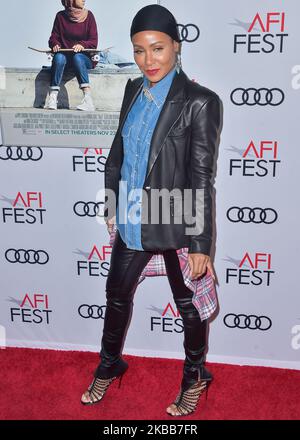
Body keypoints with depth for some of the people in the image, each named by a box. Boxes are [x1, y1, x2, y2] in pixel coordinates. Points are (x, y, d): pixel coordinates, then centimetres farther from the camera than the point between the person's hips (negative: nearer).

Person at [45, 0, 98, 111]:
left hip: (85, 57, -1)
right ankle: (52, 98, -36)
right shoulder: (61, 16, 5)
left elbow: (94, 42, -4)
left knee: (77, 57, -35)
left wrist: (82, 45, -23)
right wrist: (55, 44, -14)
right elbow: (54, 37, 9)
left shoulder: (88, 15, 2)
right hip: (65, 55, 1)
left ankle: (88, 99, -44)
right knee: (59, 57, -32)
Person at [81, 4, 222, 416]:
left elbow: (201, 177, -17)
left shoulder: (200, 102, -16)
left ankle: (195, 377, 41)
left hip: (176, 226, -6)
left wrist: (200, 244, -16)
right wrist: (112, 206, 15)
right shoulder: (134, 90, 2)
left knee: (188, 305, 15)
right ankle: (109, 366, 46)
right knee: (117, 295, 20)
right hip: (132, 223, 6)